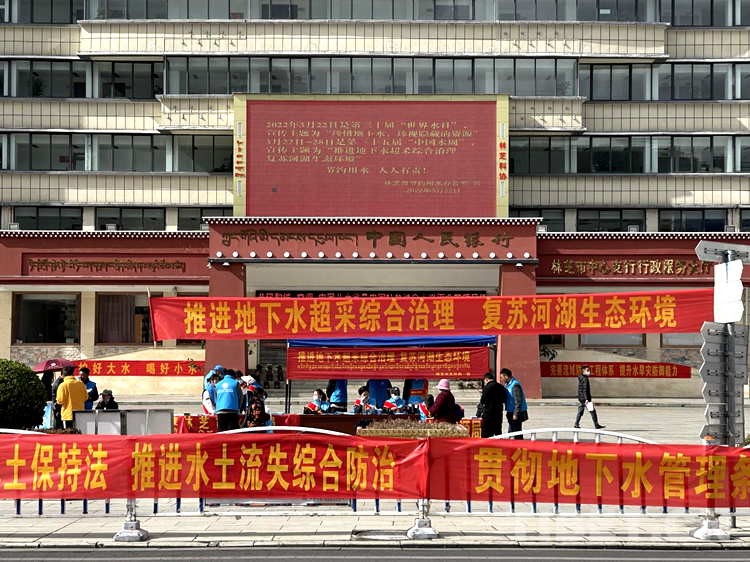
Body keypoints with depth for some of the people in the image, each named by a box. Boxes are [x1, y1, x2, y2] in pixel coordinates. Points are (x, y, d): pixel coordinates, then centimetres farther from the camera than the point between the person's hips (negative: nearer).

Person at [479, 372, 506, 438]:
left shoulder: (486, 387, -14)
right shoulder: (501, 387, 5)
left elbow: (482, 401, -12)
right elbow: (504, 400, 12)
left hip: (489, 413, -6)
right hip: (499, 413, 6)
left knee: (486, 434, -3)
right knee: (498, 432, 15)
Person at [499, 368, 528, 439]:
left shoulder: (515, 385, -18)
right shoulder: (508, 385, 12)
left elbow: (518, 401, -22)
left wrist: (516, 414, -23)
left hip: (516, 414, -10)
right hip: (511, 413, 10)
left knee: (518, 435, -4)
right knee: (511, 433, 14)